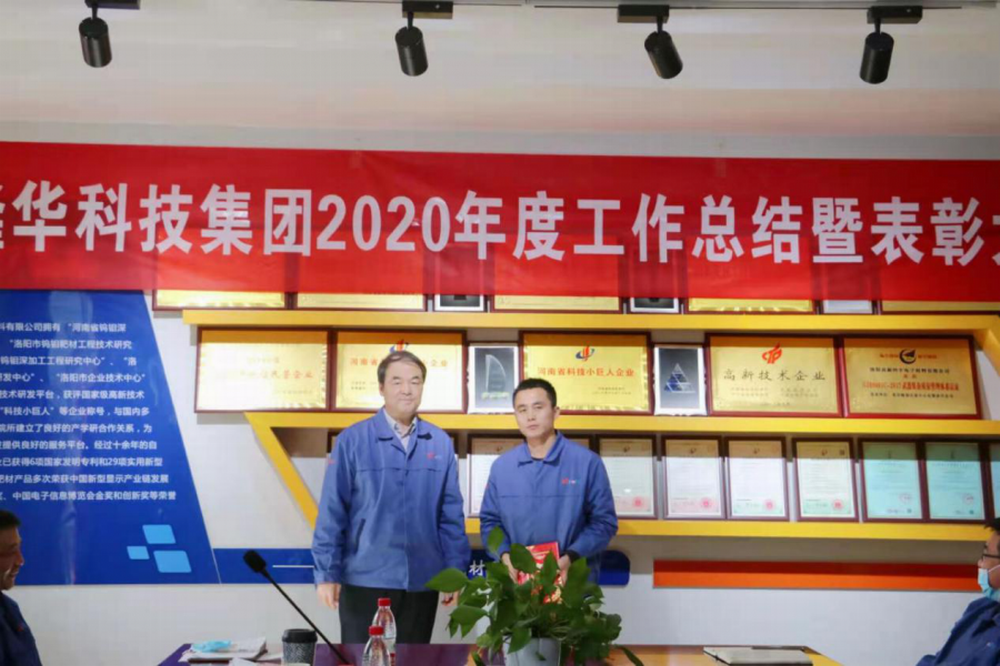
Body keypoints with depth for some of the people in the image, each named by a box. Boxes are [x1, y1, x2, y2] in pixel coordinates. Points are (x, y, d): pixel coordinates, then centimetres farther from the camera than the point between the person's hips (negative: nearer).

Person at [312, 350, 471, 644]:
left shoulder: (441, 444, 2)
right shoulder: (352, 441, -7)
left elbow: (451, 515, 5)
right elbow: (332, 513, -6)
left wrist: (455, 571, 4)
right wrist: (327, 573, -7)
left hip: (421, 582, 3)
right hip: (365, 580, -3)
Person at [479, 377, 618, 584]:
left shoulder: (587, 462, -5)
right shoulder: (501, 466, 4)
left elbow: (604, 521, -5)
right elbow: (490, 521, 9)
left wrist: (571, 557, -17)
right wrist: (504, 555, -9)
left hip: (574, 581, -2)